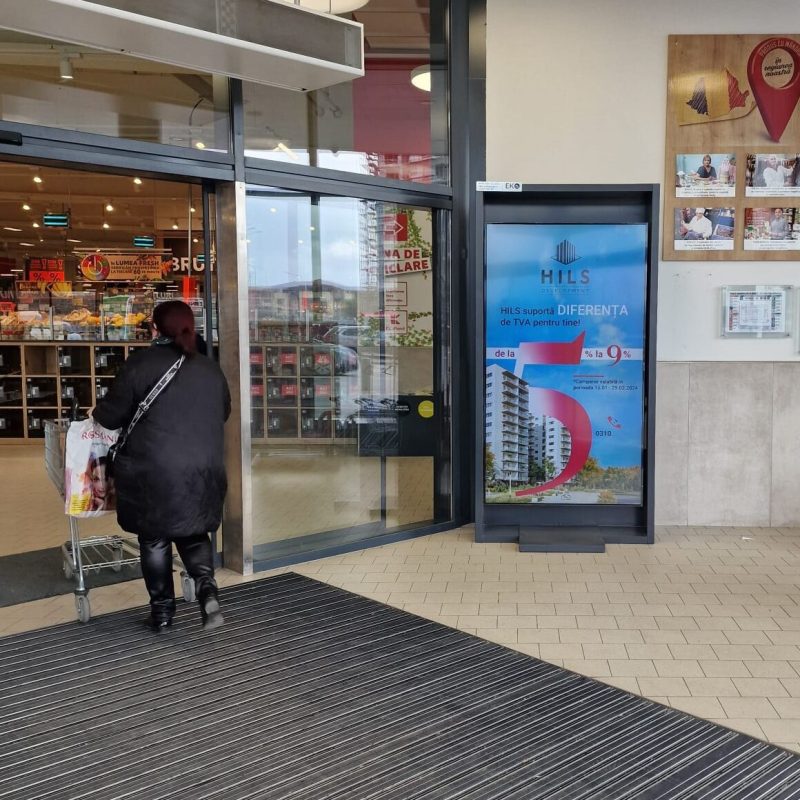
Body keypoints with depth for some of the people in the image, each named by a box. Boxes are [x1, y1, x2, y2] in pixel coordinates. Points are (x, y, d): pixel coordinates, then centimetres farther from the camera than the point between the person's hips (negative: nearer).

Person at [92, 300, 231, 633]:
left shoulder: (140, 363, -8)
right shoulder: (210, 369, 7)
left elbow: (112, 415, -4)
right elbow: (223, 412, 21)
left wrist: (95, 412, 18)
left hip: (152, 472, -3)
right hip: (202, 470, 3)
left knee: (154, 540, 13)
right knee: (193, 532, 19)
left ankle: (162, 610, 21)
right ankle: (207, 587, -4)